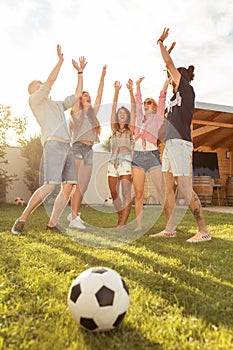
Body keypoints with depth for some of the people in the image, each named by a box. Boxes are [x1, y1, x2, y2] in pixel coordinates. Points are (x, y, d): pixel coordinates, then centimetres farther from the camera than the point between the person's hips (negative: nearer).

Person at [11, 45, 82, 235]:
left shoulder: (58, 105, 33)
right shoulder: (34, 100, 13)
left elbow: (77, 94, 34)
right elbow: (51, 80, 2)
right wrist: (60, 60, 11)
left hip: (67, 146, 8)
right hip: (53, 144, -8)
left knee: (69, 187, -2)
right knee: (49, 186, -18)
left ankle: (53, 223, 4)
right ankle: (22, 219, -5)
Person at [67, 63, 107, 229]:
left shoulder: (93, 112, 21)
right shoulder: (77, 112, 6)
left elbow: (99, 95, 20)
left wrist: (102, 77, 21)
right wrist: (80, 72, -2)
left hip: (89, 150, 6)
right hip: (79, 148, -6)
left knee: (84, 186, 5)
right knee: (79, 184, -12)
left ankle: (74, 214, 17)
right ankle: (74, 218, -9)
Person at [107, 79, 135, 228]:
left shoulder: (130, 129, 10)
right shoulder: (114, 128, 17)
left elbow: (133, 108, 2)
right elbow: (114, 107, 10)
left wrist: (130, 90, -3)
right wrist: (117, 91, 3)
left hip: (126, 163, -3)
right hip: (113, 163, 4)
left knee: (126, 194, -10)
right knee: (114, 194, 8)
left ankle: (123, 223, -11)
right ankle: (121, 218, 25)